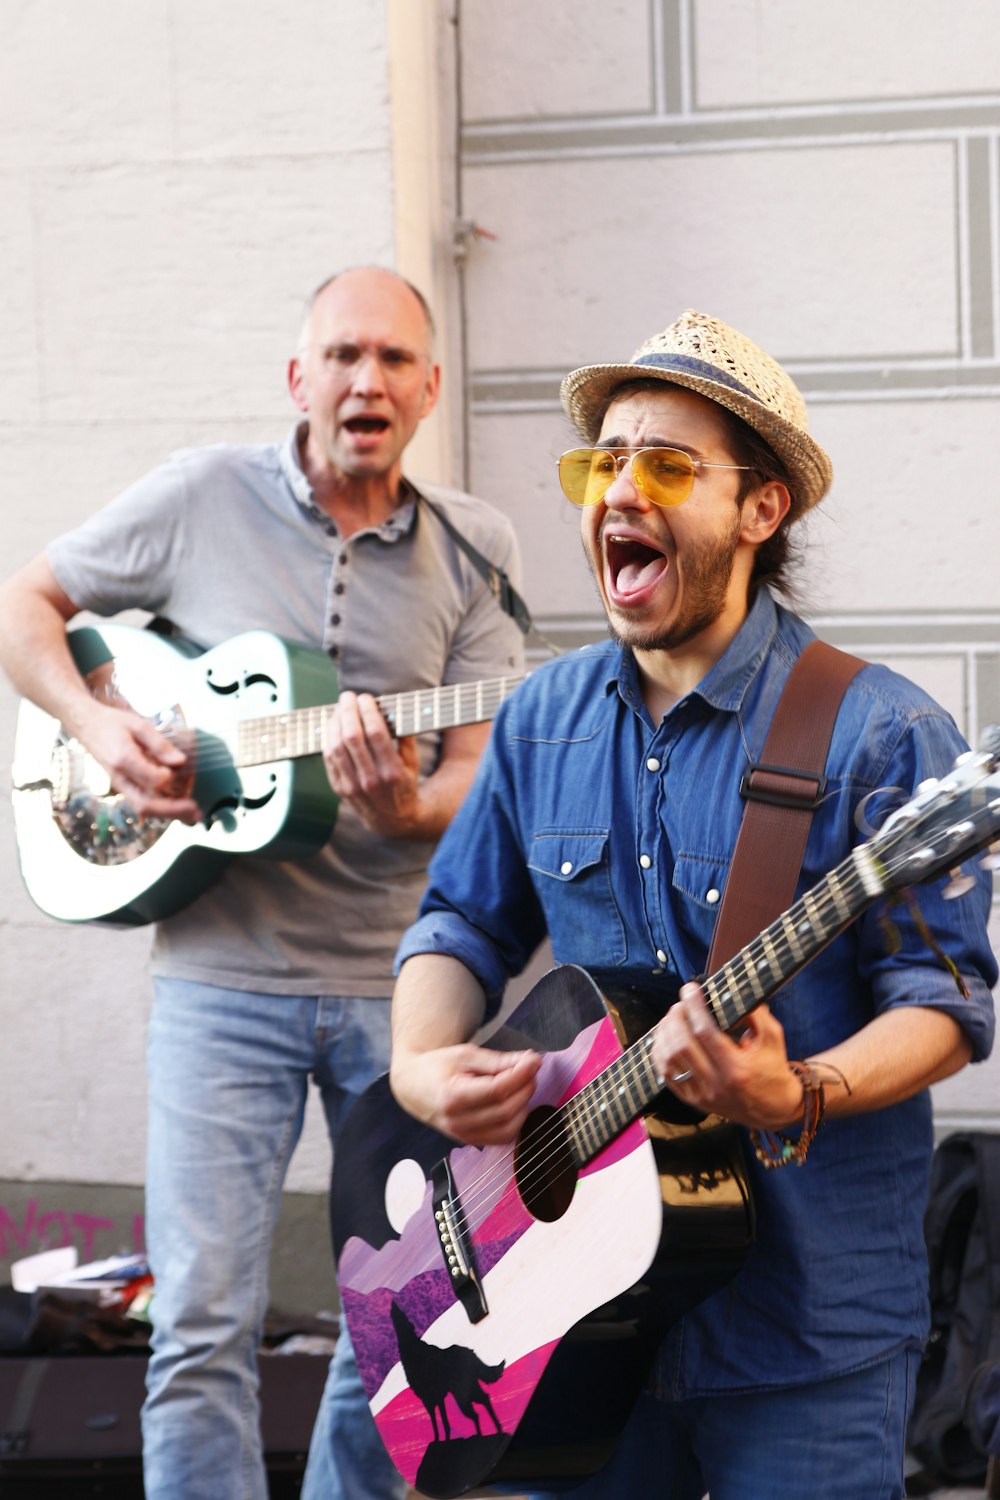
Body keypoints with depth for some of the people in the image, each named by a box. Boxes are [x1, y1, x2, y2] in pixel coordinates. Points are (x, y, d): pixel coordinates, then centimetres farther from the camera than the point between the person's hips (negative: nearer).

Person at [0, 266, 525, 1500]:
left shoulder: (471, 553, 4)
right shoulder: (205, 498, 1)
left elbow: (479, 772, 1)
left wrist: (407, 810, -22)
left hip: (401, 979, 2)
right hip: (224, 973, -2)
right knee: (202, 1326, -7)